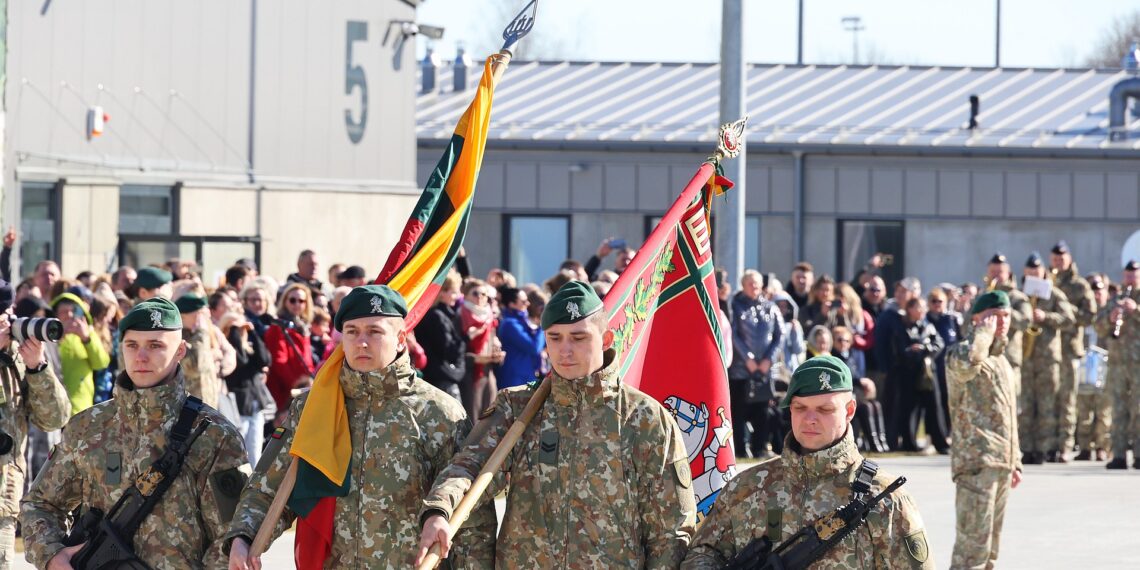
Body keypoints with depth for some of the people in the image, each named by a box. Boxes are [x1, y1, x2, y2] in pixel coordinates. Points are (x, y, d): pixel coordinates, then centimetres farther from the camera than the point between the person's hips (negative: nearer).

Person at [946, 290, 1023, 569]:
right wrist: (984, 332, -19)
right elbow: (966, 364, -35)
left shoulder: (1001, 361, 21)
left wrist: (1015, 461, 24)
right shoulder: (962, 352, -8)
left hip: (1001, 464, 9)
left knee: (990, 546, 13)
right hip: (976, 462, -9)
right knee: (973, 544, -13)